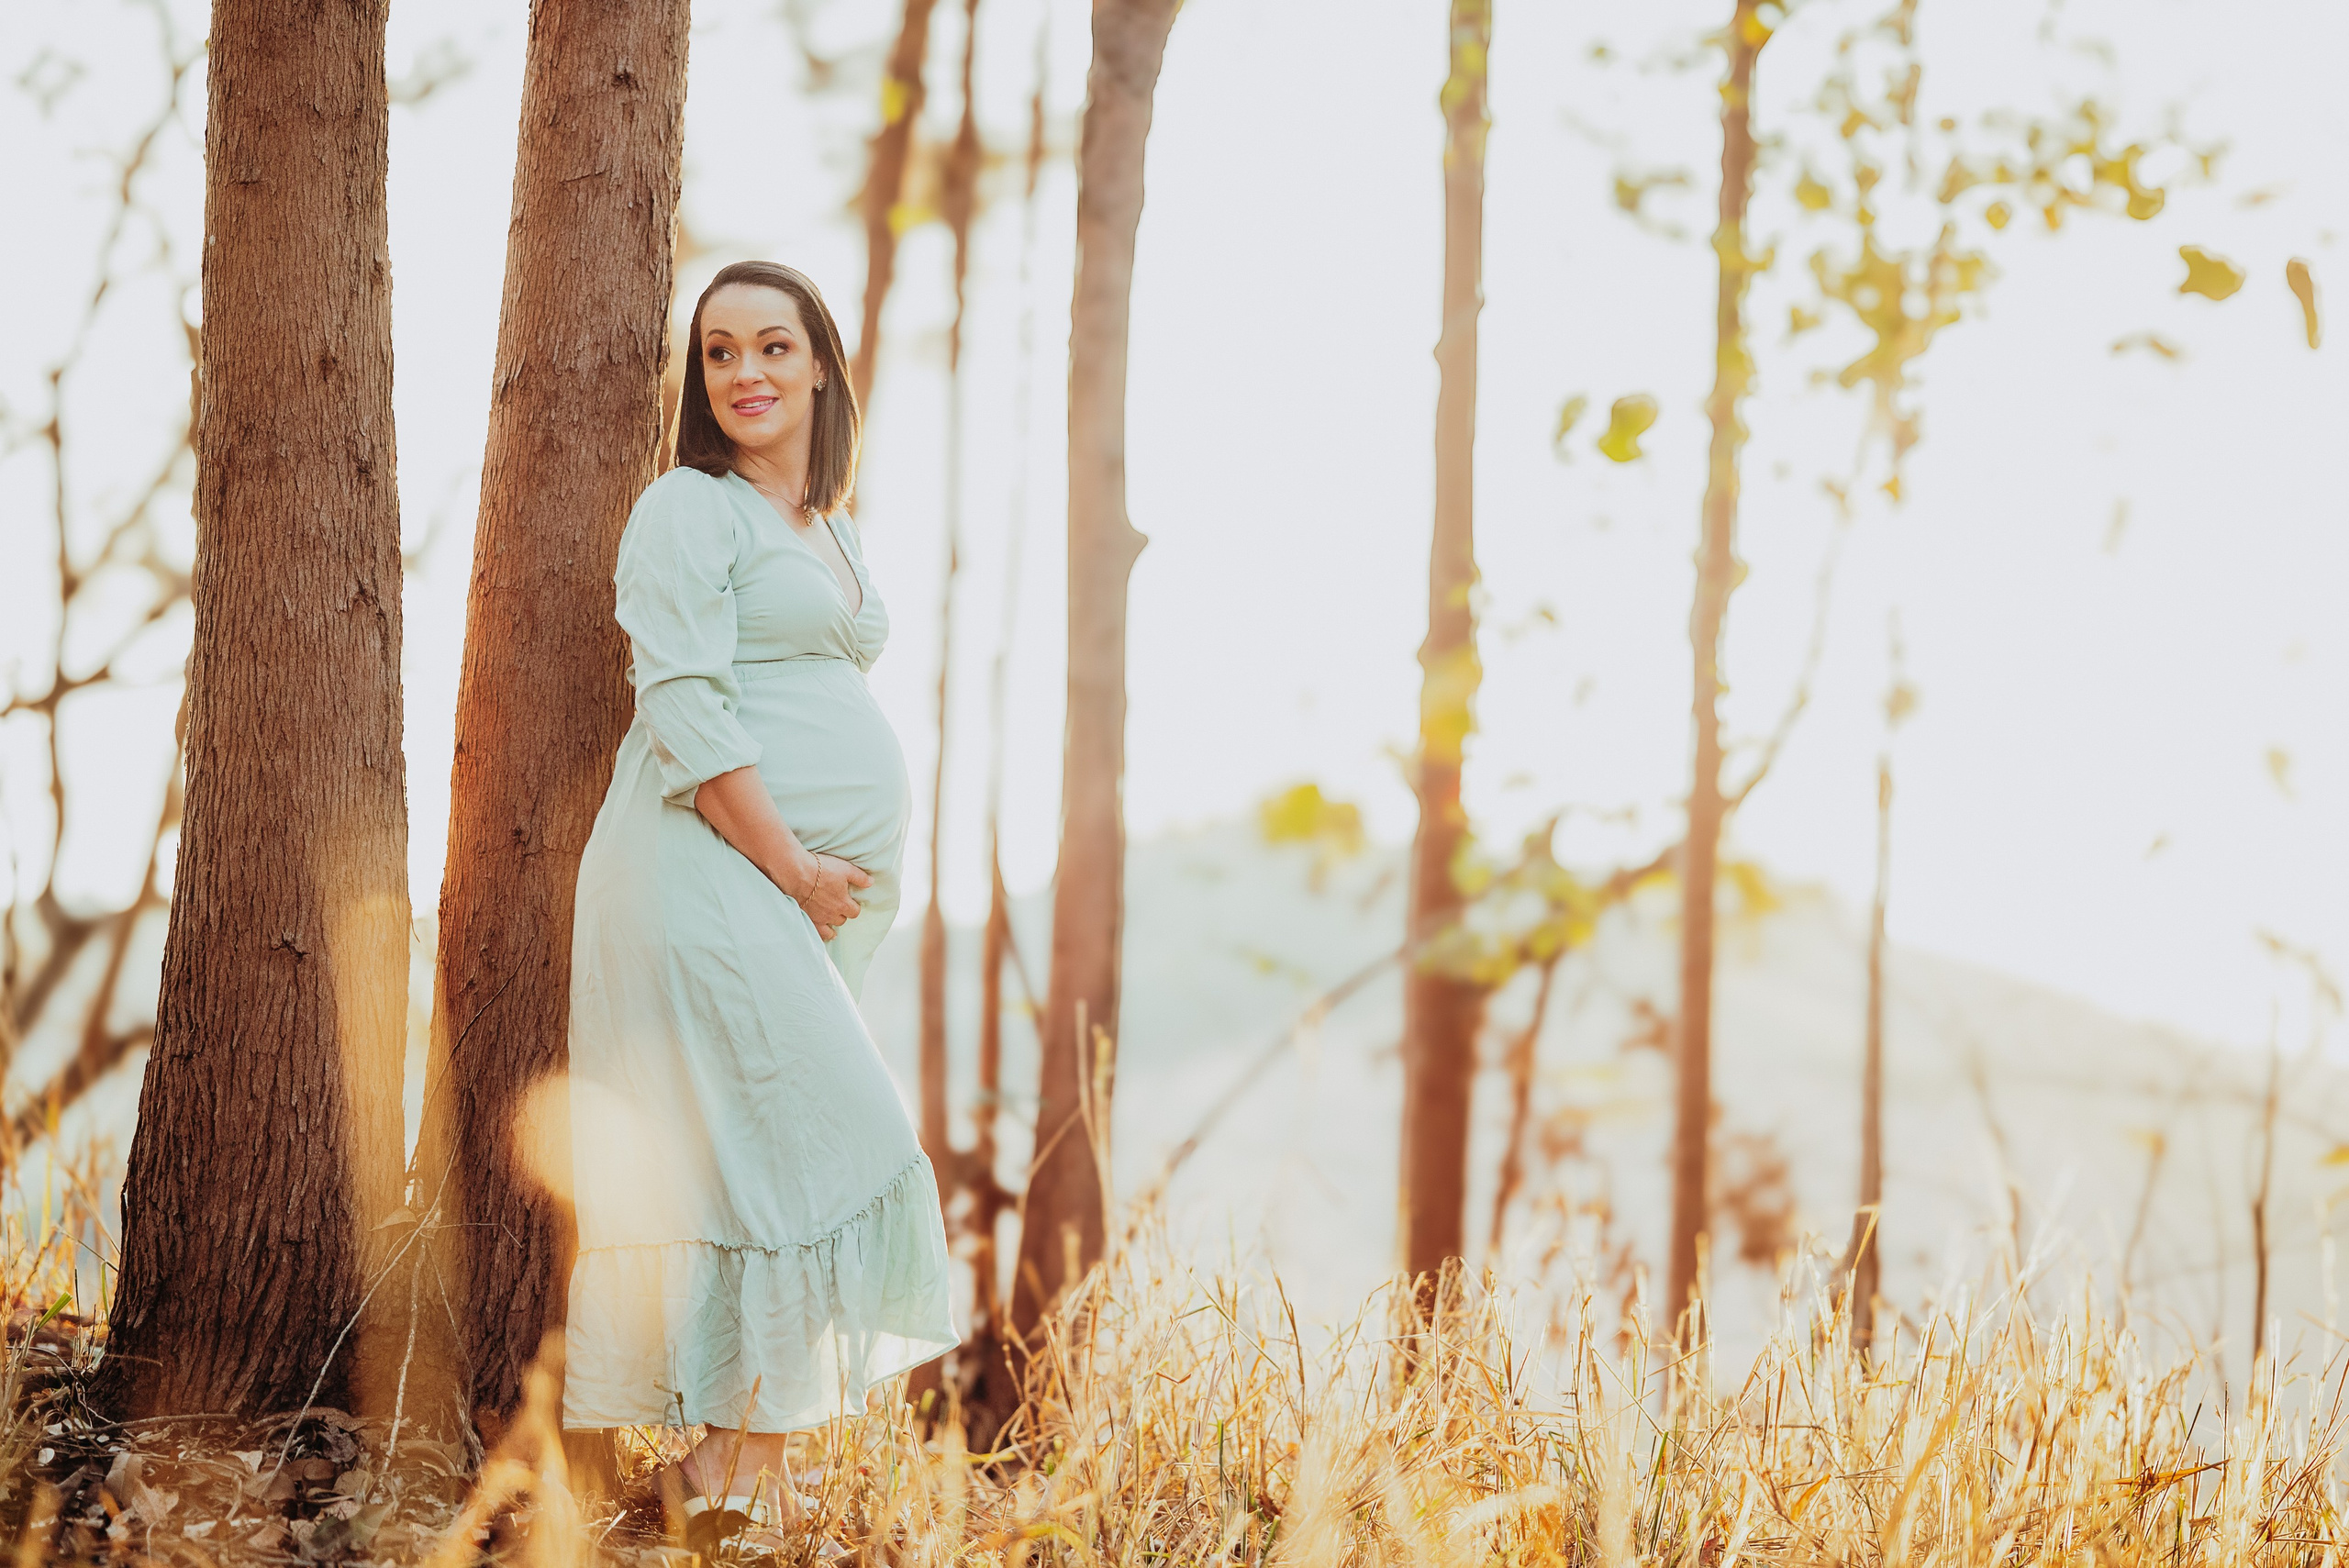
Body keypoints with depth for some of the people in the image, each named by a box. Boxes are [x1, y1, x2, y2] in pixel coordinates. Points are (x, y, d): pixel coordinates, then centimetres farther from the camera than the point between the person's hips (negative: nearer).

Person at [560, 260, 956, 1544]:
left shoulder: (831, 530, 21)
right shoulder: (690, 510, -5)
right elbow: (685, 713, -14)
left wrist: (849, 877, 14)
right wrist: (791, 865, -16)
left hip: (825, 881, 8)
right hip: (715, 864, -8)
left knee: (772, 1150, 6)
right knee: (801, 1140, -12)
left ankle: (720, 1449, 10)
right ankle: (744, 1456, -7)